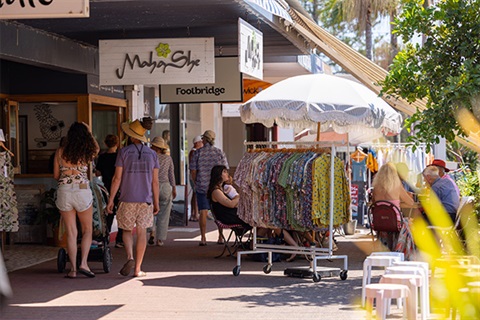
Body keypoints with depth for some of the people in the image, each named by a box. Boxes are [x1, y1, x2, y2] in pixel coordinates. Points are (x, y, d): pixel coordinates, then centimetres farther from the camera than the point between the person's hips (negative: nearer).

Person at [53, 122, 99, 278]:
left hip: (64, 191, 1)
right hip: (82, 191, -1)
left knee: (71, 232, 6)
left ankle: (73, 269, 4)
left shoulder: (60, 151, 1)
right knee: (87, 230, 14)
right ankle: (83, 263, -2)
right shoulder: (87, 152, -4)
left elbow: (56, 176, 8)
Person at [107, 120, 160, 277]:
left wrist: (111, 199, -1)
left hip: (128, 199, -2)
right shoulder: (152, 154, 4)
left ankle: (130, 257, -13)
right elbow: (155, 181, 4)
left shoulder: (123, 152, -3)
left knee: (127, 230, 12)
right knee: (141, 232, 6)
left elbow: (117, 178, -6)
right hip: (146, 200, 2)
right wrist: (156, 203, 10)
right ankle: (138, 269, 7)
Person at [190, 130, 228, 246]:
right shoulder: (219, 152, -1)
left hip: (202, 186, -1)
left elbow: (193, 172, -3)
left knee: (203, 212, 1)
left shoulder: (198, 153, -4)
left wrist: (197, 183, 12)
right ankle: (220, 237, 13)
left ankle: (203, 238, -4)